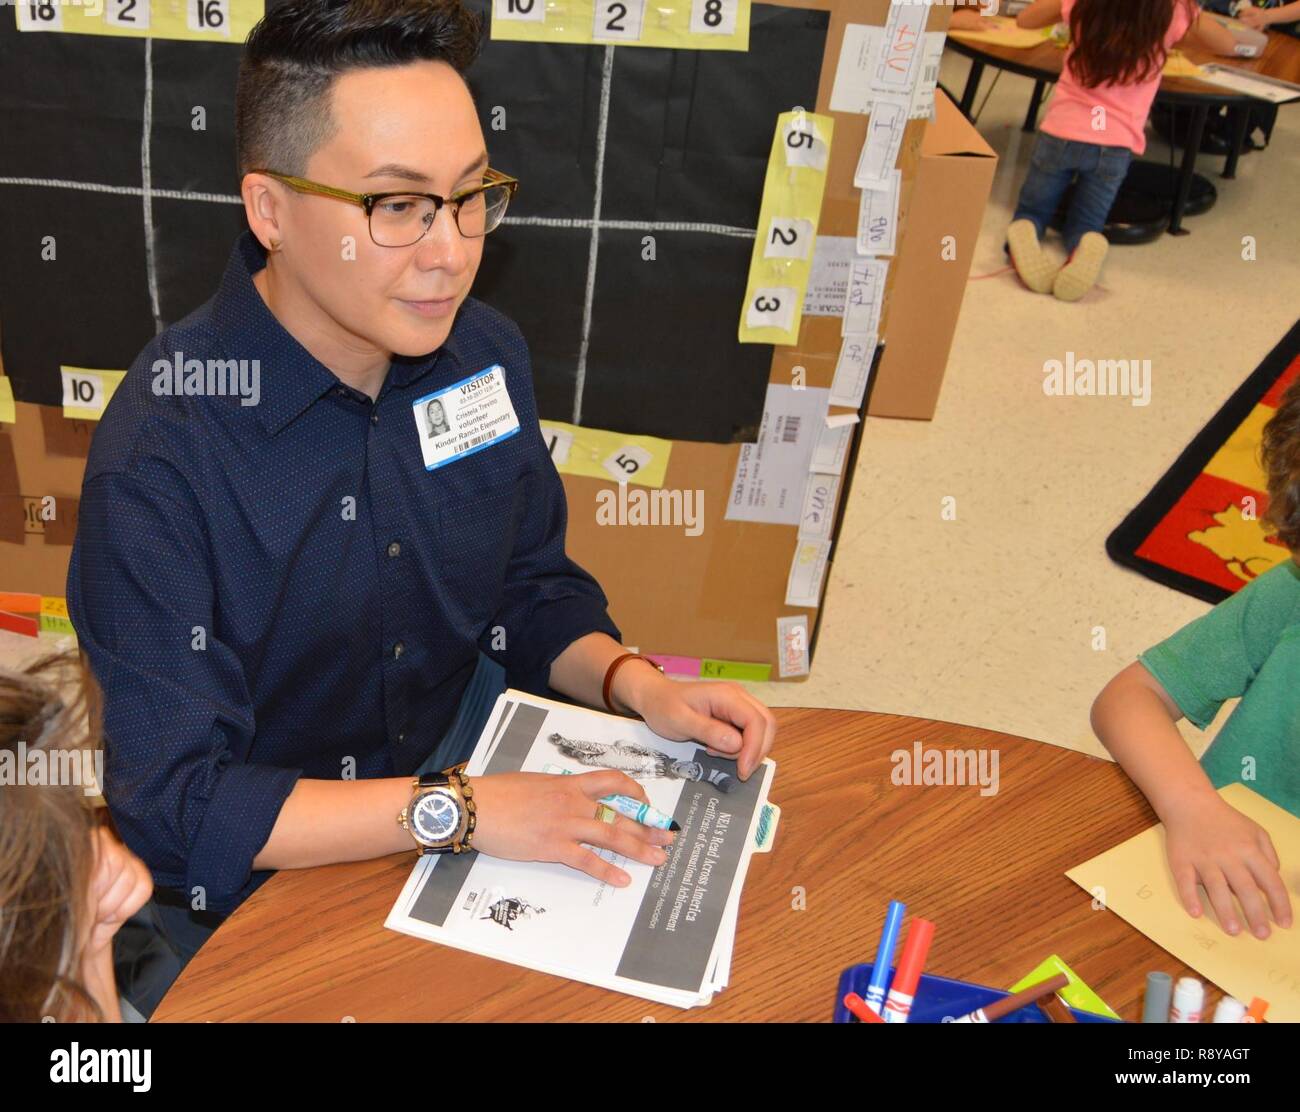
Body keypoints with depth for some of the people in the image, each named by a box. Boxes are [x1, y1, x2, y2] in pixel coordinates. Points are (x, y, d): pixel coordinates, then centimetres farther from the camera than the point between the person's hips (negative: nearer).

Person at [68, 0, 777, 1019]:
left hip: (460, 771, 4)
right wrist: (457, 810, -29)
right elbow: (169, 803, -24)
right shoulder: (162, 448, -25)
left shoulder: (487, 351, -6)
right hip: (255, 888, -3)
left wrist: (640, 688, -11)